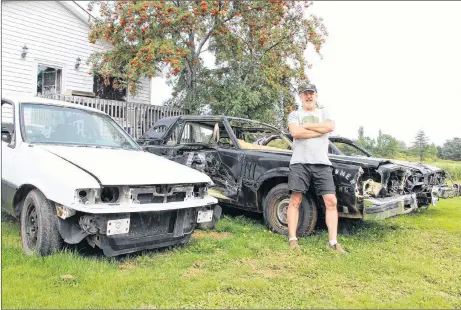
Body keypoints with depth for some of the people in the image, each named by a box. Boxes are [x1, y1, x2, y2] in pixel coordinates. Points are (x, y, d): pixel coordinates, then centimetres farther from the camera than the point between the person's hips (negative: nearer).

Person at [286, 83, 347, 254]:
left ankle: (333, 241, 2)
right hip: (300, 162, -1)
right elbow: (295, 132, -8)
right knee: (295, 201, -2)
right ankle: (292, 239, 5)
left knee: (331, 201, -5)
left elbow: (330, 126, -4)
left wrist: (305, 126, -3)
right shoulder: (294, 114, 13)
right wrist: (320, 130, -3)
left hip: (322, 163, 2)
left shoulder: (323, 112, 19)